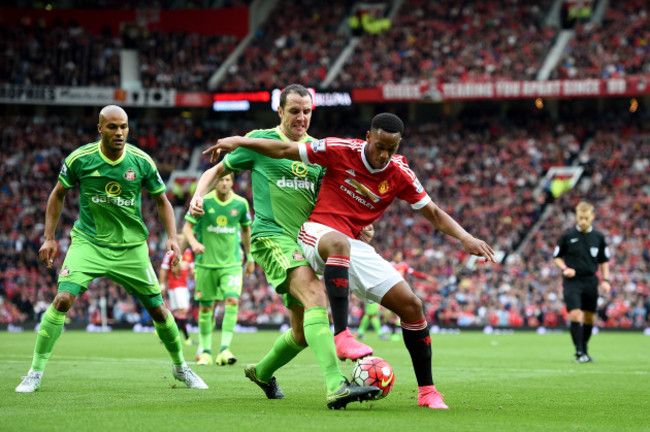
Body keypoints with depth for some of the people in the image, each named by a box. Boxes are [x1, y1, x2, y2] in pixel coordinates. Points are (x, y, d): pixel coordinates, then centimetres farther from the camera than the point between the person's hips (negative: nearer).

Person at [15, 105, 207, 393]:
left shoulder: (142, 161, -7)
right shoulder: (79, 159, -10)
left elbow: (162, 200, 6)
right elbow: (58, 194, 7)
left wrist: (172, 236, -8)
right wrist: (49, 237, 3)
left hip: (131, 247, 1)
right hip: (88, 242, -1)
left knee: (158, 309, 3)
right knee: (63, 299, -20)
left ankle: (180, 366, 28)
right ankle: (35, 372, -10)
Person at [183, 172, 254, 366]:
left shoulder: (241, 203, 1)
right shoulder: (203, 201, -7)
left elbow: (246, 229, 16)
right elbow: (187, 227, -4)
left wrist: (249, 257, 22)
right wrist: (194, 243, -25)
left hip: (231, 263, 1)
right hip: (206, 262, -1)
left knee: (232, 301, -18)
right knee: (206, 307, 6)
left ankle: (224, 349, -17)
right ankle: (205, 350, 20)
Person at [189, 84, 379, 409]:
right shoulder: (260, 140, 2)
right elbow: (218, 170, 10)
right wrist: (198, 196, -9)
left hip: (305, 242, 7)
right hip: (271, 236, -7)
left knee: (303, 333, 10)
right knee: (316, 297, -30)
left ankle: (262, 371, 41)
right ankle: (336, 387, -41)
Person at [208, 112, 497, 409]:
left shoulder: (400, 175, -1)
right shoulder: (341, 150, -9)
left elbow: (433, 213, 7)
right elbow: (285, 151, -1)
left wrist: (465, 238, -8)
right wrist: (239, 141, -5)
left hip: (354, 247, 5)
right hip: (317, 232, -5)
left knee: (411, 305, -6)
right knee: (339, 242, -44)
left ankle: (426, 390, 6)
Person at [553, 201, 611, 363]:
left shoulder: (598, 237, 5)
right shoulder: (567, 236, -2)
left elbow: (604, 260, 15)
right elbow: (557, 257, 7)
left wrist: (605, 280, 4)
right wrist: (565, 268, -11)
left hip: (590, 281, 3)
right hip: (572, 282, -3)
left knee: (589, 318, 8)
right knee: (575, 314, -16)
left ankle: (584, 351, 25)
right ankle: (579, 352, -13)